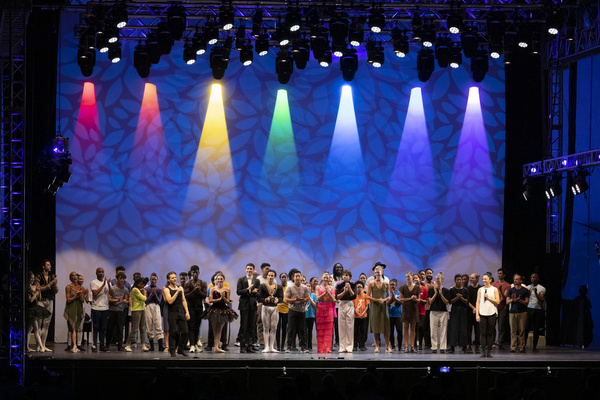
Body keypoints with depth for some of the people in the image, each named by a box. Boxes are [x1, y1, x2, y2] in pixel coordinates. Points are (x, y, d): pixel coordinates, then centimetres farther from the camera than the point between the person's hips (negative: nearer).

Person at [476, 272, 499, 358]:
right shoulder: (480, 290, 10)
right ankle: (483, 351, -2)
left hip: (491, 313, -1)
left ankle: (489, 351, 2)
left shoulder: (494, 289, 6)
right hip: (482, 314, 1)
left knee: (490, 333, -2)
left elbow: (498, 301, 0)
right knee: (483, 333, -3)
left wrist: (488, 297, -7)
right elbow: (478, 302, 8)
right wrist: (477, 314, 1)